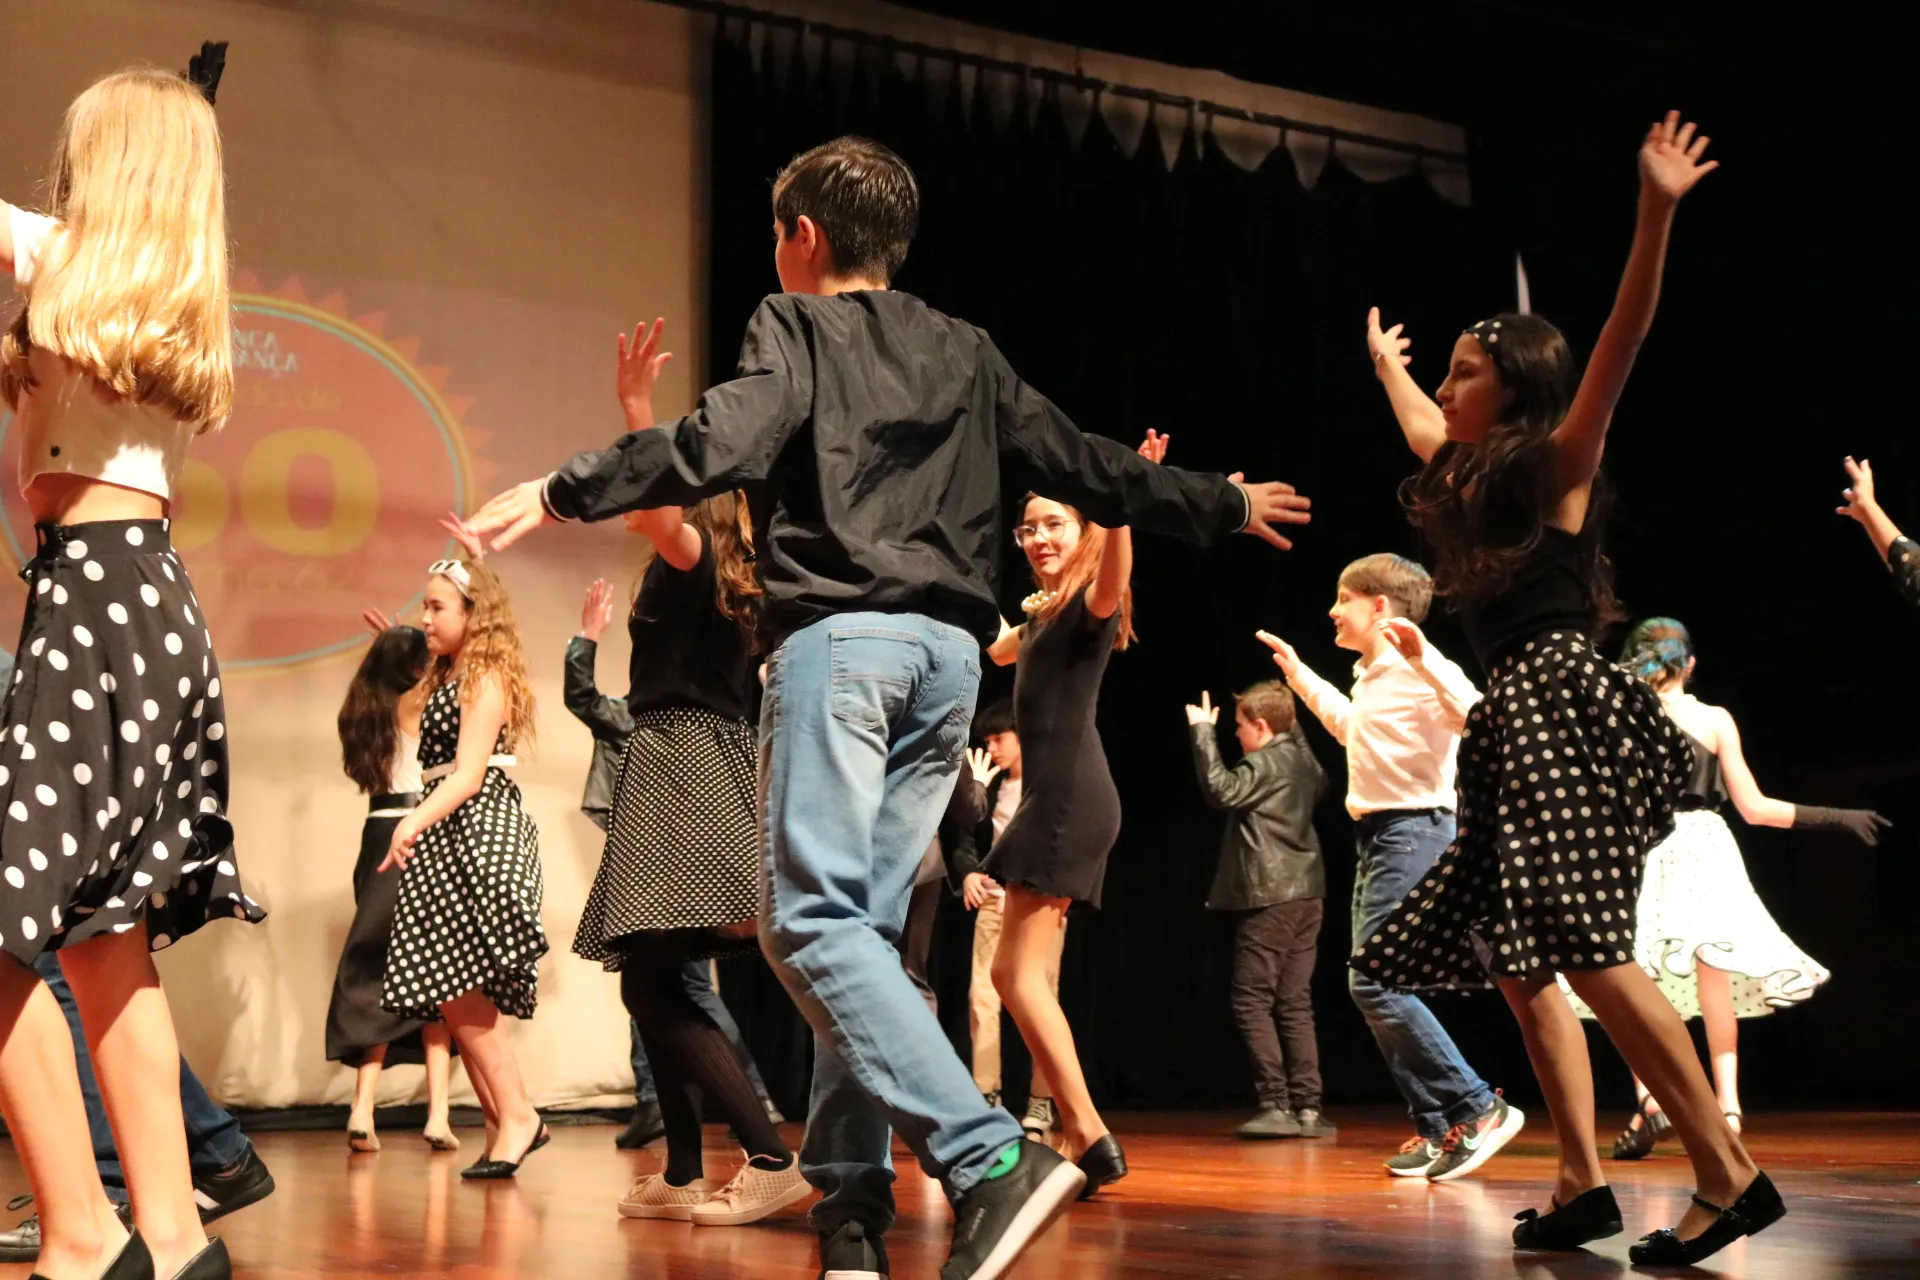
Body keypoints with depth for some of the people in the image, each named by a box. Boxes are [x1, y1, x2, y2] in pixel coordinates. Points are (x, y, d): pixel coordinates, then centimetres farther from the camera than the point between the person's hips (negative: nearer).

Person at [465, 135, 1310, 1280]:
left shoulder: (797, 325, 6)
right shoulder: (968, 354, 22)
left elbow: (720, 446, -12)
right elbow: (1091, 466, 25)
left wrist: (561, 494, -8)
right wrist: (1224, 506, 39)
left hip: (841, 634, -6)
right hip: (950, 650, 6)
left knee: (812, 918, -11)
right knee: (865, 926, 8)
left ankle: (992, 1159, -25)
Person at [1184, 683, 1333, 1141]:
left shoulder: (1265, 764, -11)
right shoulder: (1303, 759, 14)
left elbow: (1220, 790, -25)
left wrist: (1202, 730, -18)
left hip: (1269, 896, -8)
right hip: (1307, 893, 8)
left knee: (1252, 1002, -3)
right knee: (1295, 1004, 8)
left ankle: (1276, 1105, -8)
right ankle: (1307, 1108, 4)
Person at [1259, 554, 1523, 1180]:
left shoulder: (1419, 670, -13)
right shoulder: (1370, 677, 15)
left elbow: (1476, 718, -30)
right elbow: (1349, 726, 37)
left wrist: (1423, 658, -37)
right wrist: (1296, 672, 40)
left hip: (1413, 830, -10)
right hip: (1378, 838, 10)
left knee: (1374, 981, -15)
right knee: (1374, 986, 7)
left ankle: (1477, 1108, -8)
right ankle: (1436, 1127, 11)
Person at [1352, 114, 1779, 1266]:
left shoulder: (1555, 463, -2)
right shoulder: (1468, 473, 19)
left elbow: (1623, 341, -15)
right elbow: (1416, 418, 41)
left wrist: (1657, 213, -24)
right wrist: (1387, 363, 58)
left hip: (1564, 708, -9)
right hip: (1517, 724, 9)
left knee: (1587, 950, -18)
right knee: (1516, 959, 3)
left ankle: (1732, 1176, -15)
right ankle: (1584, 1184, 5)